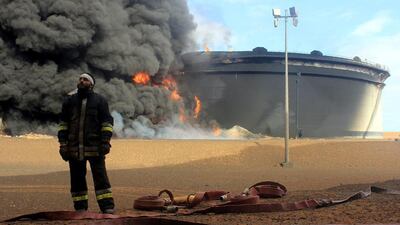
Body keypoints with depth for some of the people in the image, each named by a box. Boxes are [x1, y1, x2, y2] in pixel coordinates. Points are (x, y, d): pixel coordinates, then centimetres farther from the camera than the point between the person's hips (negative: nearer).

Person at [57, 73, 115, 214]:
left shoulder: (100, 101, 4)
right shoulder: (69, 101, 13)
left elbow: (107, 122, 0)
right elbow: (63, 124, 12)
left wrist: (105, 142, -10)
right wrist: (63, 144, 5)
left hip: (94, 147, -3)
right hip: (74, 148, 3)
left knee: (100, 177, -5)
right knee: (77, 179, 6)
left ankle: (108, 208, -3)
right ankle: (80, 209, 14)